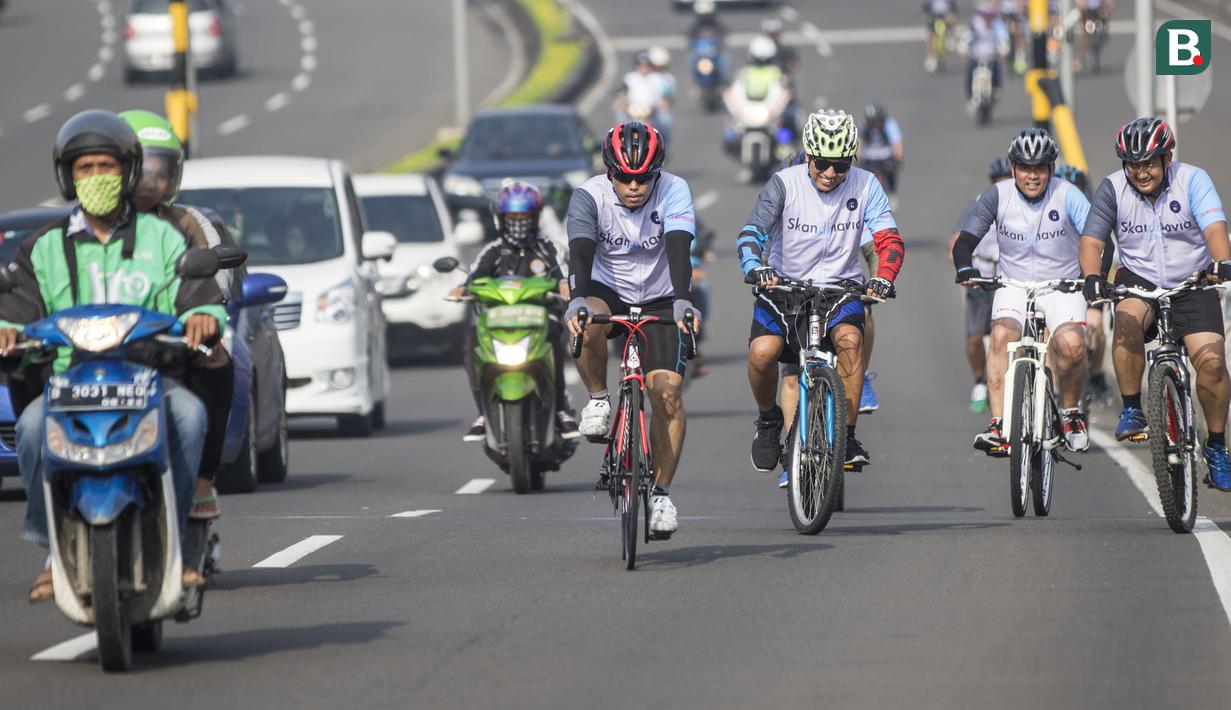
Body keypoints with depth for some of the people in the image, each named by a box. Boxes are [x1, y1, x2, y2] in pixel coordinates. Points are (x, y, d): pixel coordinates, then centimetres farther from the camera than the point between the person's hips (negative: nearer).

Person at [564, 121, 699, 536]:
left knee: (668, 390, -16)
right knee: (587, 325, -36)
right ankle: (598, 400, -9)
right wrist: (576, 300, -49)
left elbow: (679, 248, -31)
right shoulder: (589, 196, -18)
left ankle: (661, 493, -5)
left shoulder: (674, 191, -18)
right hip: (608, 294, 0)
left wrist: (682, 301, -48)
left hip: (658, 301, 0)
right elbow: (580, 253, -31)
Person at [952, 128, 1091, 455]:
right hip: (1013, 285, 1)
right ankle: (998, 427, -31)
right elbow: (965, 240, -9)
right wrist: (964, 268, -31)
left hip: (1062, 286, -1)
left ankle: (1070, 412, 0)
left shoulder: (1066, 194, -11)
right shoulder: (998, 195, -7)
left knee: (1071, 344, -28)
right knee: (1002, 336, -29)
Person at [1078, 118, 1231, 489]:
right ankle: (1132, 410, -18)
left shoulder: (1193, 180, -13)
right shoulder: (1112, 188, -9)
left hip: (1191, 284, -1)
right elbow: (1091, 239, -14)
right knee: (1128, 319, -34)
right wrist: (1092, 277, -35)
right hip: (1139, 280, 1)